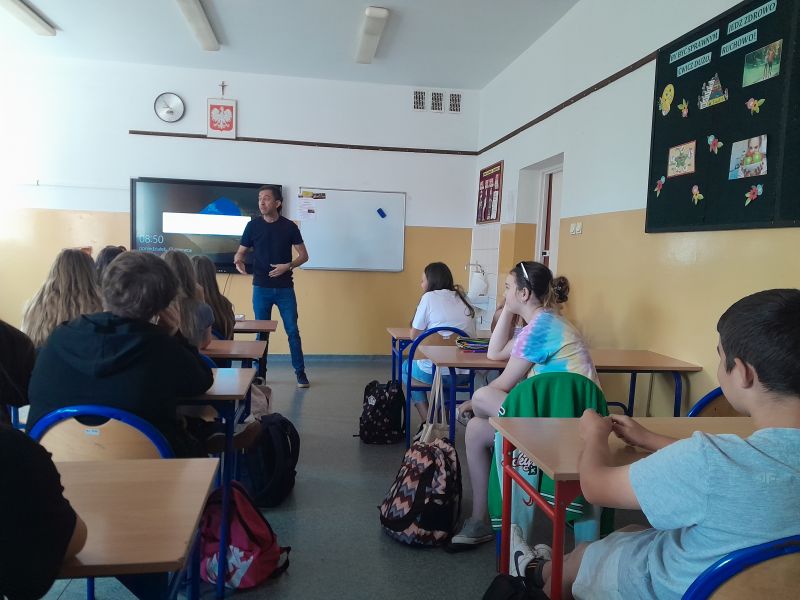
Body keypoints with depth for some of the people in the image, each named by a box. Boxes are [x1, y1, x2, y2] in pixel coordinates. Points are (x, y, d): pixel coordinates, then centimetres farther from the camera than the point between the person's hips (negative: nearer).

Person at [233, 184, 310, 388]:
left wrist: (288, 266, -16)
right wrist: (238, 261, -17)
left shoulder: (289, 226, -2)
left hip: (285, 288, -1)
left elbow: (303, 255, 2)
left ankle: (300, 371, 13)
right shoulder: (253, 225, 1)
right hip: (261, 288, 1)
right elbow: (241, 252, 7)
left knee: (292, 331, 2)